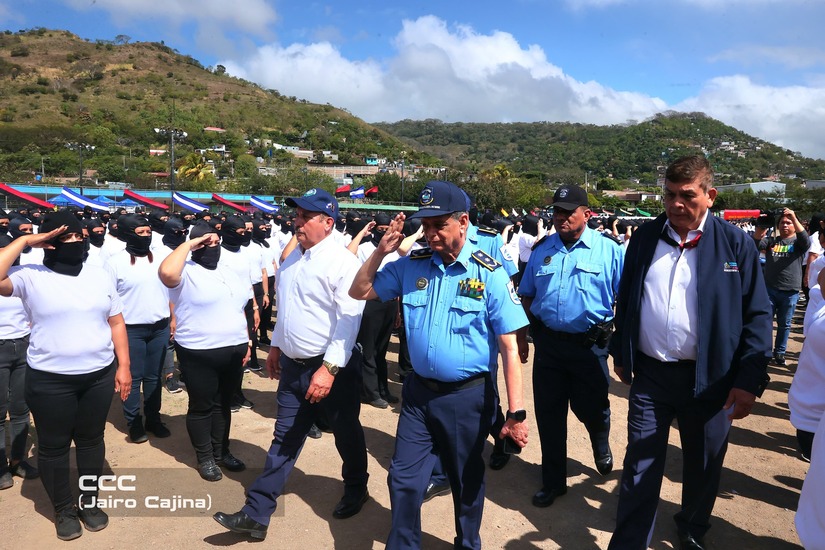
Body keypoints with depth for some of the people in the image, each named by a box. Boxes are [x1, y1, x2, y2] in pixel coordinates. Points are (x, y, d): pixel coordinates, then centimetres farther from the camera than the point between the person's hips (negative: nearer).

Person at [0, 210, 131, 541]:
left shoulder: (99, 276, 5)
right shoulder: (31, 277, -5)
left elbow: (116, 322, 7)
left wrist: (124, 366, 3)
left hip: (99, 375, 3)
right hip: (50, 379, -3)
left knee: (91, 440, 16)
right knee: (54, 446, 10)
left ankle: (89, 501, 33)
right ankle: (64, 510, 29)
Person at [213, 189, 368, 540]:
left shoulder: (342, 261, -18)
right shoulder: (292, 257, 8)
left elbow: (349, 320, -23)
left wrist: (329, 368, -26)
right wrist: (276, 346, 21)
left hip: (332, 368, -6)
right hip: (293, 365, 7)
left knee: (346, 434, 14)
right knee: (284, 440, 12)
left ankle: (355, 491, 39)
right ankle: (256, 514, 19)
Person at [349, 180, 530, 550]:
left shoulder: (489, 274, -14)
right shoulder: (411, 266, -2)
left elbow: (509, 348, -14)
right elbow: (359, 292, 8)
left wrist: (516, 414, -16)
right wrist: (382, 251, -7)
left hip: (468, 397, -3)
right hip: (419, 393, 3)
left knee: (467, 481, 19)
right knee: (404, 480, 11)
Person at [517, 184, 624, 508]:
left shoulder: (608, 249, -5)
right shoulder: (542, 249, 5)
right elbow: (527, 296, 11)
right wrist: (521, 336, 8)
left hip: (589, 345, -3)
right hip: (548, 342, 3)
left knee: (591, 408, 12)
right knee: (548, 413, 9)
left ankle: (602, 447, 50)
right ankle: (553, 481, 28)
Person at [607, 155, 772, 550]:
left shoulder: (735, 243, -6)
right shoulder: (644, 237, 2)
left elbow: (757, 315, -5)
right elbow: (626, 300, 9)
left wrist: (750, 380, -11)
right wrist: (621, 354, 10)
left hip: (710, 379, -1)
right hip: (650, 375, 1)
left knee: (703, 467, 18)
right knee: (640, 469, 7)